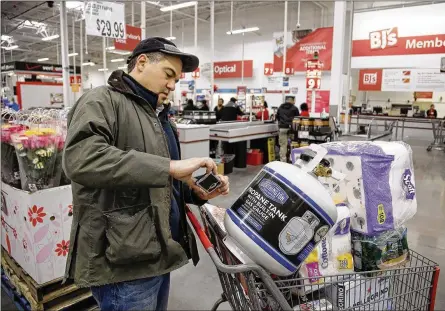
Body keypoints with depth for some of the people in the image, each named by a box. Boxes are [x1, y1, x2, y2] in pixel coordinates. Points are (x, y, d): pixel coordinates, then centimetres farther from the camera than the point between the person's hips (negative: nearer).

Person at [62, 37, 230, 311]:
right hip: (123, 261, -9)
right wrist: (169, 167, -31)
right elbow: (80, 159, -31)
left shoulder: (157, 117, 17)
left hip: (158, 254, 9)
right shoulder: (103, 101, -11)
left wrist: (198, 191, 3)